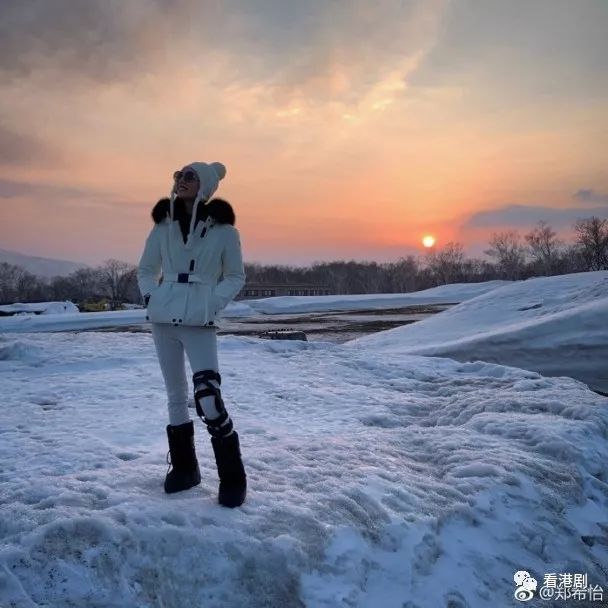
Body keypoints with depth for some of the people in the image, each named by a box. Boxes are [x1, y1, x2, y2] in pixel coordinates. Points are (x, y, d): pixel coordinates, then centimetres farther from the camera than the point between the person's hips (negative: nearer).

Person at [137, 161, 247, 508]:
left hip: (199, 323, -4)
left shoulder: (222, 228, -3)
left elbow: (236, 277, 3)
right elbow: (146, 269, 18)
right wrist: (151, 298, 1)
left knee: (208, 398, -15)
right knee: (176, 394, 12)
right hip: (163, 320, 5)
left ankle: (233, 478, -1)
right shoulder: (164, 224, 7)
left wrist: (212, 305, -9)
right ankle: (184, 467, 26)